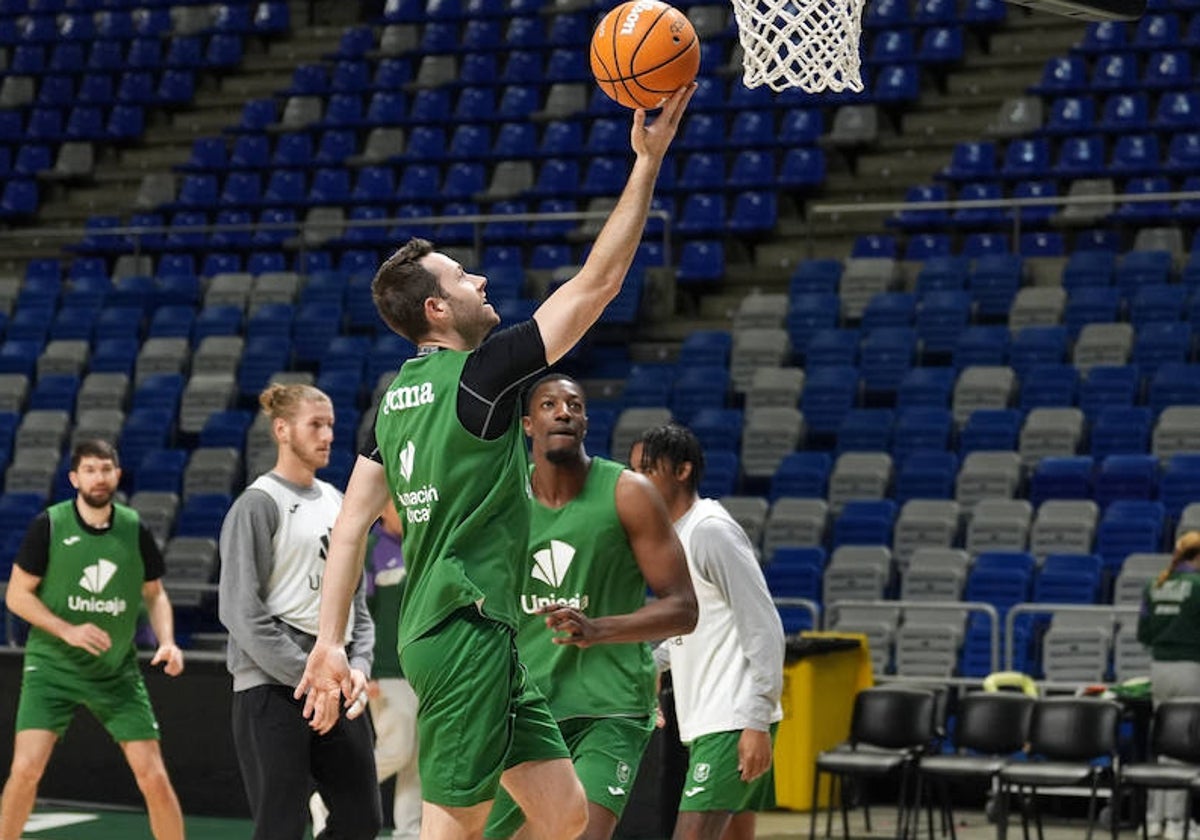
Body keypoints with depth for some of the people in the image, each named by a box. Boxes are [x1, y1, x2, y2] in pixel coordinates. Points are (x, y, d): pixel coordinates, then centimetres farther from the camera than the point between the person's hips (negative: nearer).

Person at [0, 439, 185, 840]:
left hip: (118, 672, 2)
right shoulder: (49, 525, -8)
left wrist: (167, 642, -7)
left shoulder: (135, 530, -1)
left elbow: (155, 595, 11)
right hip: (51, 668, -2)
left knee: (153, 777, -2)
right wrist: (67, 630, -18)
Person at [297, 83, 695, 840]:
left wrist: (330, 640, 10)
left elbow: (352, 524, 9)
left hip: (474, 636, 9)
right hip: (468, 631, -9)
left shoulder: (396, 395, 11)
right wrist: (649, 160, -8)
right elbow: (598, 281, -12)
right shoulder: (480, 374, -12)